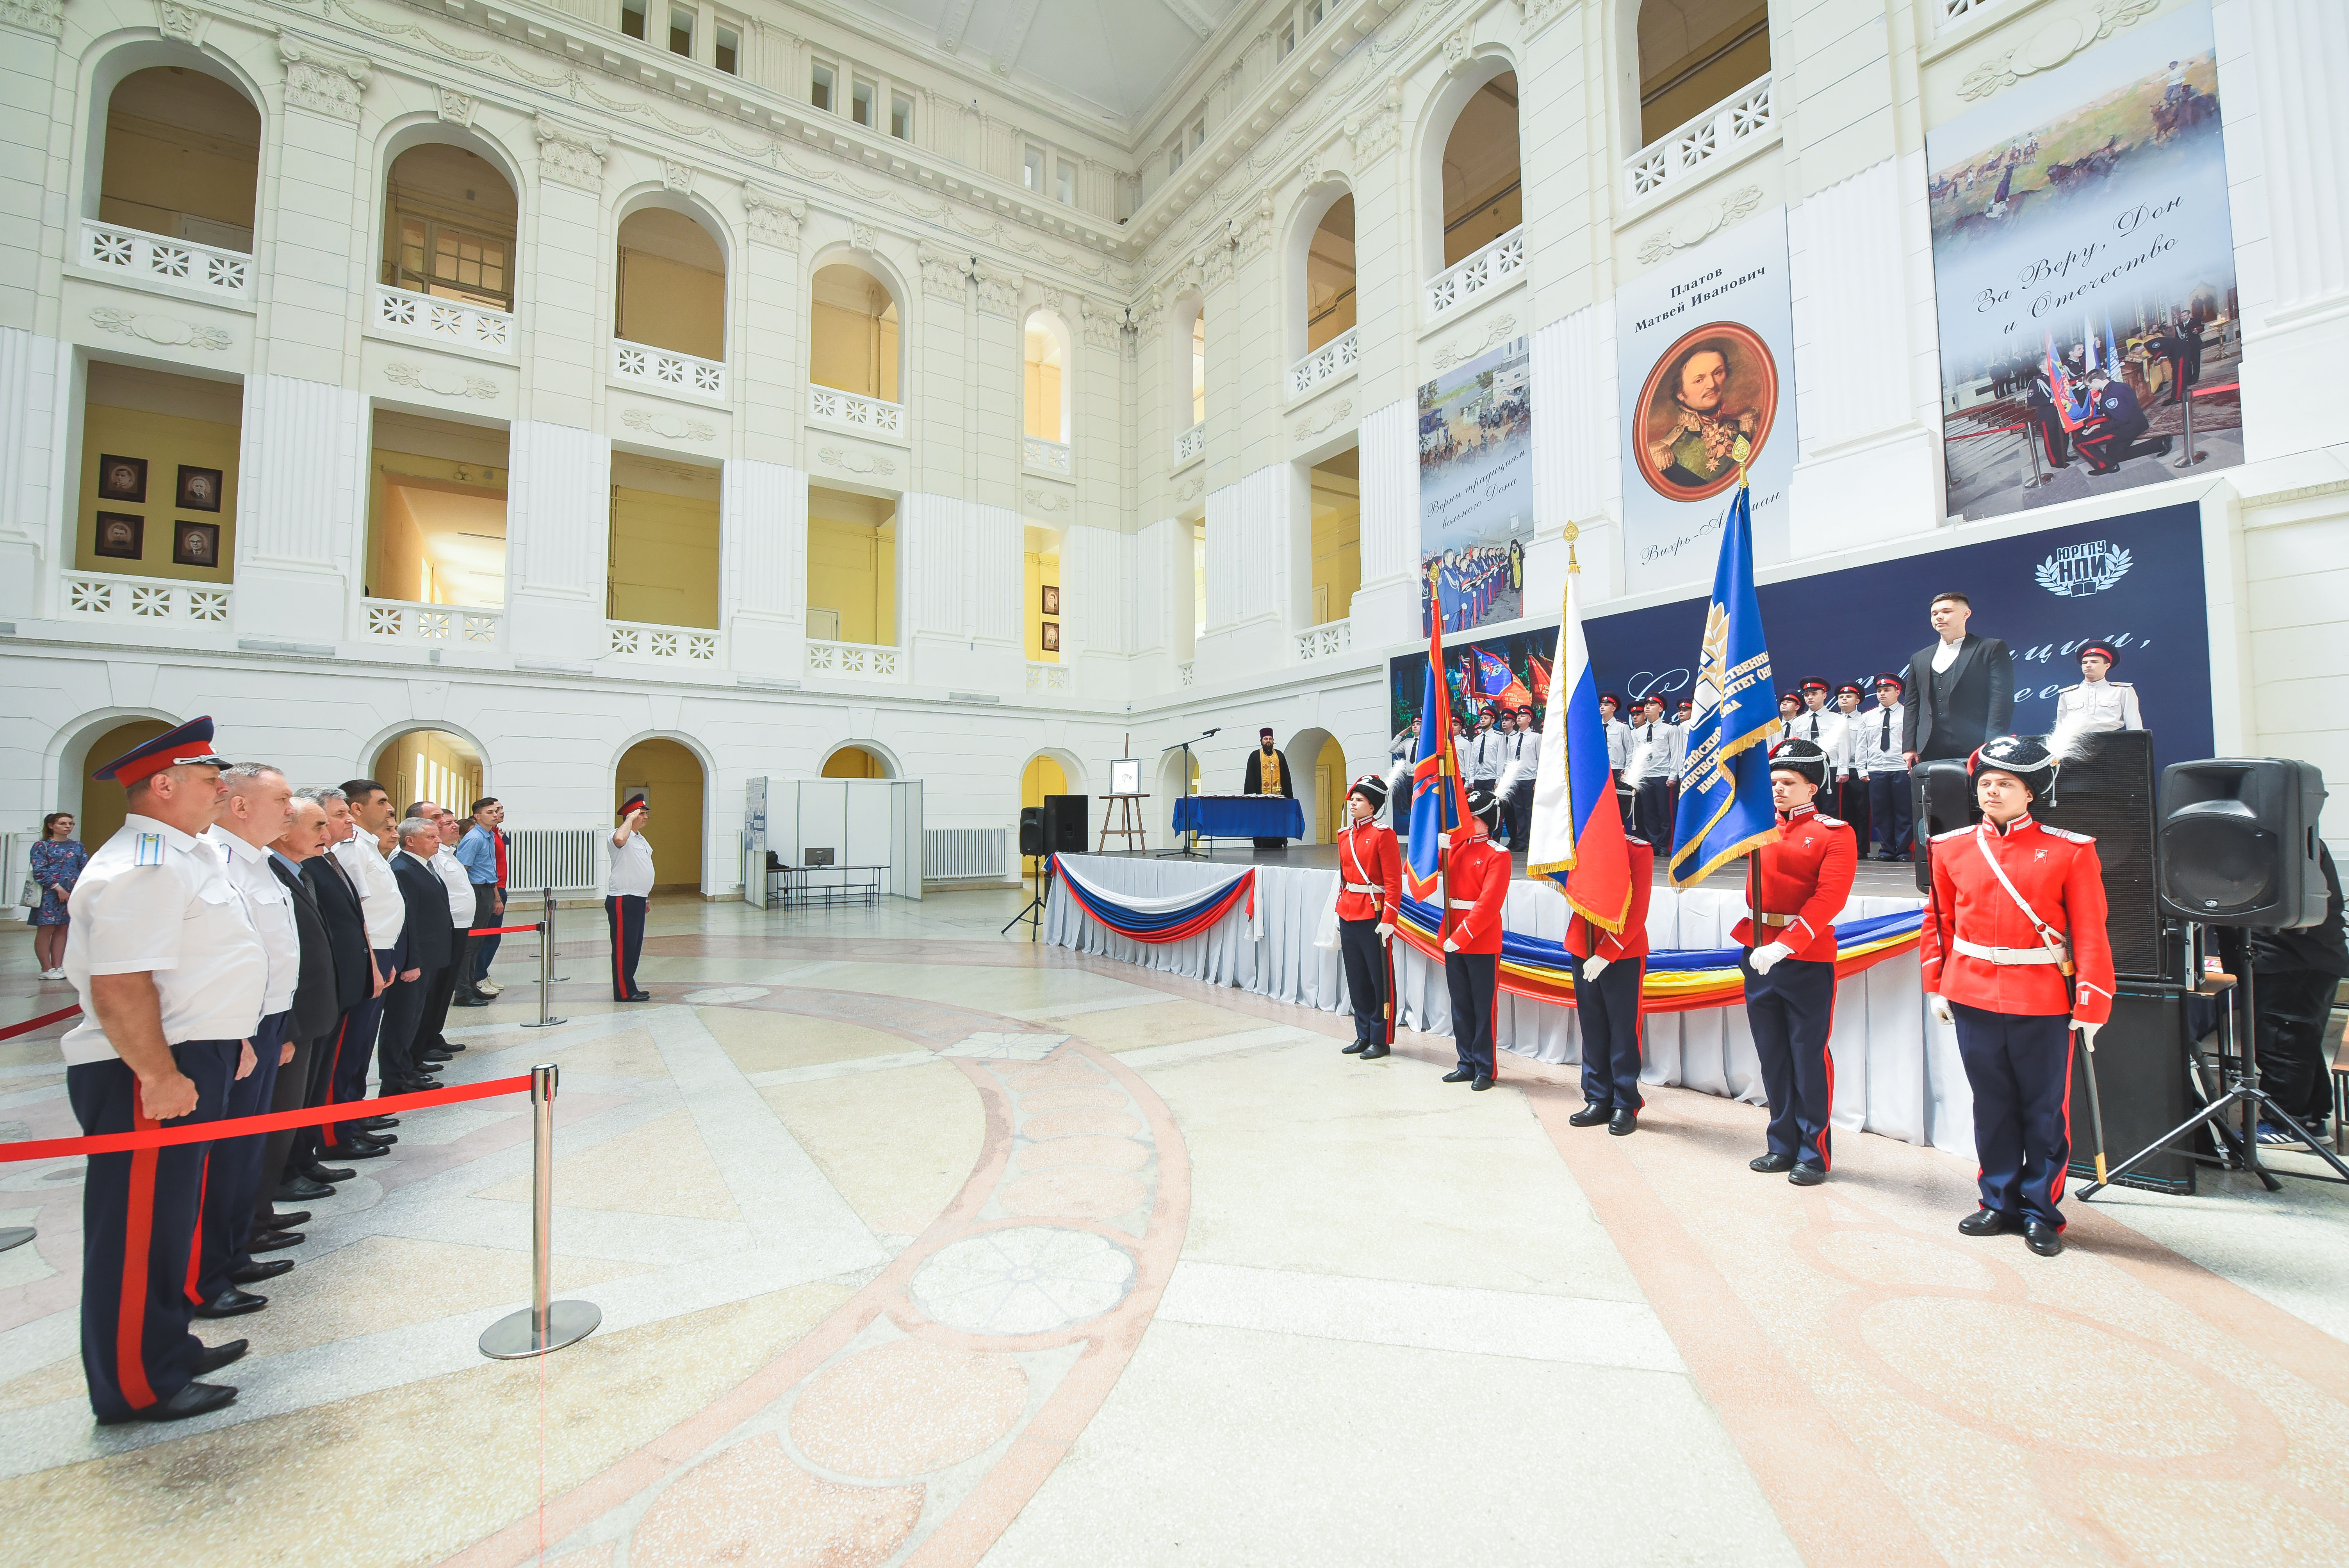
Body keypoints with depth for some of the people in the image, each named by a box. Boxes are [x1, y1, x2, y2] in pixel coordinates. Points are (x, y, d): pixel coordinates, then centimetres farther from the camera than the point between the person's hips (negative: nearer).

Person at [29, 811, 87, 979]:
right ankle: (47, 969, 3)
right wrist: (58, 888, -15)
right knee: (46, 929, -2)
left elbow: (86, 867, 8)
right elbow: (40, 871, -9)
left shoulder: (77, 845, 11)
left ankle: (58, 967, 11)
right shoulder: (42, 845, -2)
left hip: (73, 893, 4)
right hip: (49, 894, -4)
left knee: (62, 929, 8)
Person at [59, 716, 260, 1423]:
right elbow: (120, 985, -26)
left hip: (190, 1062, 11)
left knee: (170, 1219, 21)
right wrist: (159, 1075, -25)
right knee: (139, 1229, 3)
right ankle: (136, 1387, 16)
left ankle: (168, 1347, 35)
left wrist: (228, 1040, 23)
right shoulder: (142, 867, -20)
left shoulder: (184, 855, 14)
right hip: (150, 1075, -11)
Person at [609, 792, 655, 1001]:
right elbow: (619, 839, -40)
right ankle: (624, 992, 1)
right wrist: (630, 818, -24)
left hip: (637, 899, 10)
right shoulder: (621, 835, -12)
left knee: (635, 946, 14)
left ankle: (629, 987, 22)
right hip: (622, 900, -10)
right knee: (623, 946, -4)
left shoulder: (640, 838, 18)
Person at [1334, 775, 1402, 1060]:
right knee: (1356, 980, 13)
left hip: (1374, 917, -7)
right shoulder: (1345, 836, 11)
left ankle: (1382, 1040, 13)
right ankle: (1364, 1036, 24)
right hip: (1349, 917, 7)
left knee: (1380, 980, 3)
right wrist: (1339, 913, 15)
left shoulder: (1383, 834, -10)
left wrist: (1387, 920, -17)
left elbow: (1394, 882, -13)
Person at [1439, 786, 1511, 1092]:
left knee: (1484, 1007, 4)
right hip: (1453, 938, 6)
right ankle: (1467, 1064, 24)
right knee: (1461, 1005, 13)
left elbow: (1489, 903, -18)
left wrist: (1462, 936, -21)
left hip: (1483, 943, -6)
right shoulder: (1455, 846, 8)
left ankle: (1485, 1069, 15)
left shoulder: (1498, 855, -10)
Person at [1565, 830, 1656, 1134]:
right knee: (1592, 1028, 12)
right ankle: (1598, 1100, 23)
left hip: (1623, 955, -5)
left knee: (1623, 1030, 5)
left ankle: (1626, 1106, 17)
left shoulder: (1639, 849, -9)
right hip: (1583, 950, 5)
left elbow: (1637, 914, -13)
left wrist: (1605, 955, -17)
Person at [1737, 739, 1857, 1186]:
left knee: (1809, 1055, 2)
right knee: (1772, 1053, 12)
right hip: (1758, 953, 5)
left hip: (1807, 957, -5)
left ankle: (1815, 1152, 15)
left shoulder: (1835, 833, -6)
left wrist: (1784, 945, -25)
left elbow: (1829, 898, -17)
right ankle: (1783, 1145, 24)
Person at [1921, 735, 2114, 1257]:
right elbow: (1939, 921, 9)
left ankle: (2041, 1211, 22)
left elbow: (2090, 933, -4)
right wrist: (1936, 987, 7)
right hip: (1972, 997, 2)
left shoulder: (2069, 851, -3)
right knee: (1991, 1105, 12)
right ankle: (2000, 1202, 26)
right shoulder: (1952, 848, 4)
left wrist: (2092, 1003, -9)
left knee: (2046, 1110, 7)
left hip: (2044, 1002, -2)